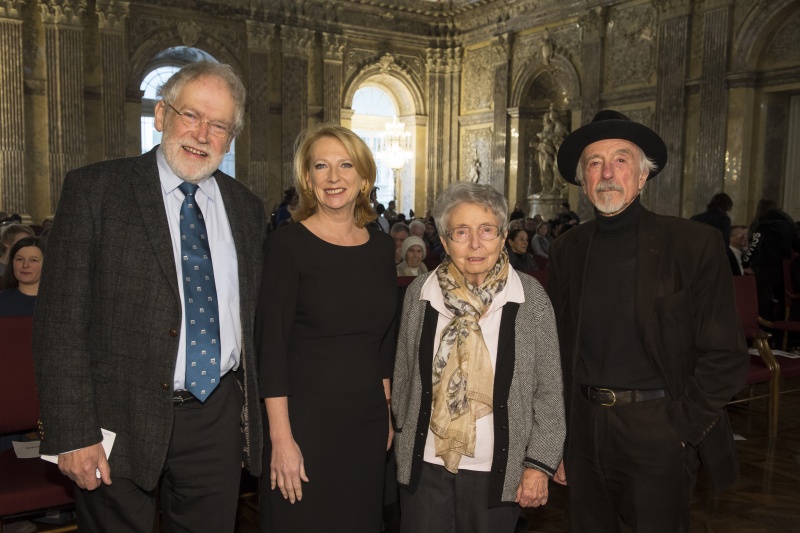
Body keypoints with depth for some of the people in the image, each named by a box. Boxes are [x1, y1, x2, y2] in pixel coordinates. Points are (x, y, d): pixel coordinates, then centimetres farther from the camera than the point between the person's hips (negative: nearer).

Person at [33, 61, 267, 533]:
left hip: (218, 419, 4)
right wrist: (72, 435, -13)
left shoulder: (247, 208, 7)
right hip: (121, 422, -3)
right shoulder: (94, 189, -5)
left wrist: (254, 418, 8)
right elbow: (61, 321, -9)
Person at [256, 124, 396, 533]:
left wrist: (386, 414, 11)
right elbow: (271, 346, -13)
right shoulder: (287, 246, -10)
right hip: (305, 420, -5)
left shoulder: (381, 246, 5)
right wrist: (281, 438, -16)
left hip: (368, 423, 5)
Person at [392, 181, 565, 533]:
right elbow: (403, 375, 7)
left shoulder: (530, 297, -9)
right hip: (425, 465, 2)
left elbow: (549, 389, -5)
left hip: (498, 470, -1)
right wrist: (403, 434, 12)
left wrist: (540, 463, -6)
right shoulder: (420, 293, -3)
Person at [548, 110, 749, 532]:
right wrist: (556, 441, 5)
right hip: (584, 429, 4)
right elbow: (558, 351, 7)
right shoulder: (567, 250, 4)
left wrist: (681, 428, -10)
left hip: (657, 431, -3)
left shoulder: (694, 244, -7)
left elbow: (726, 356, -7)